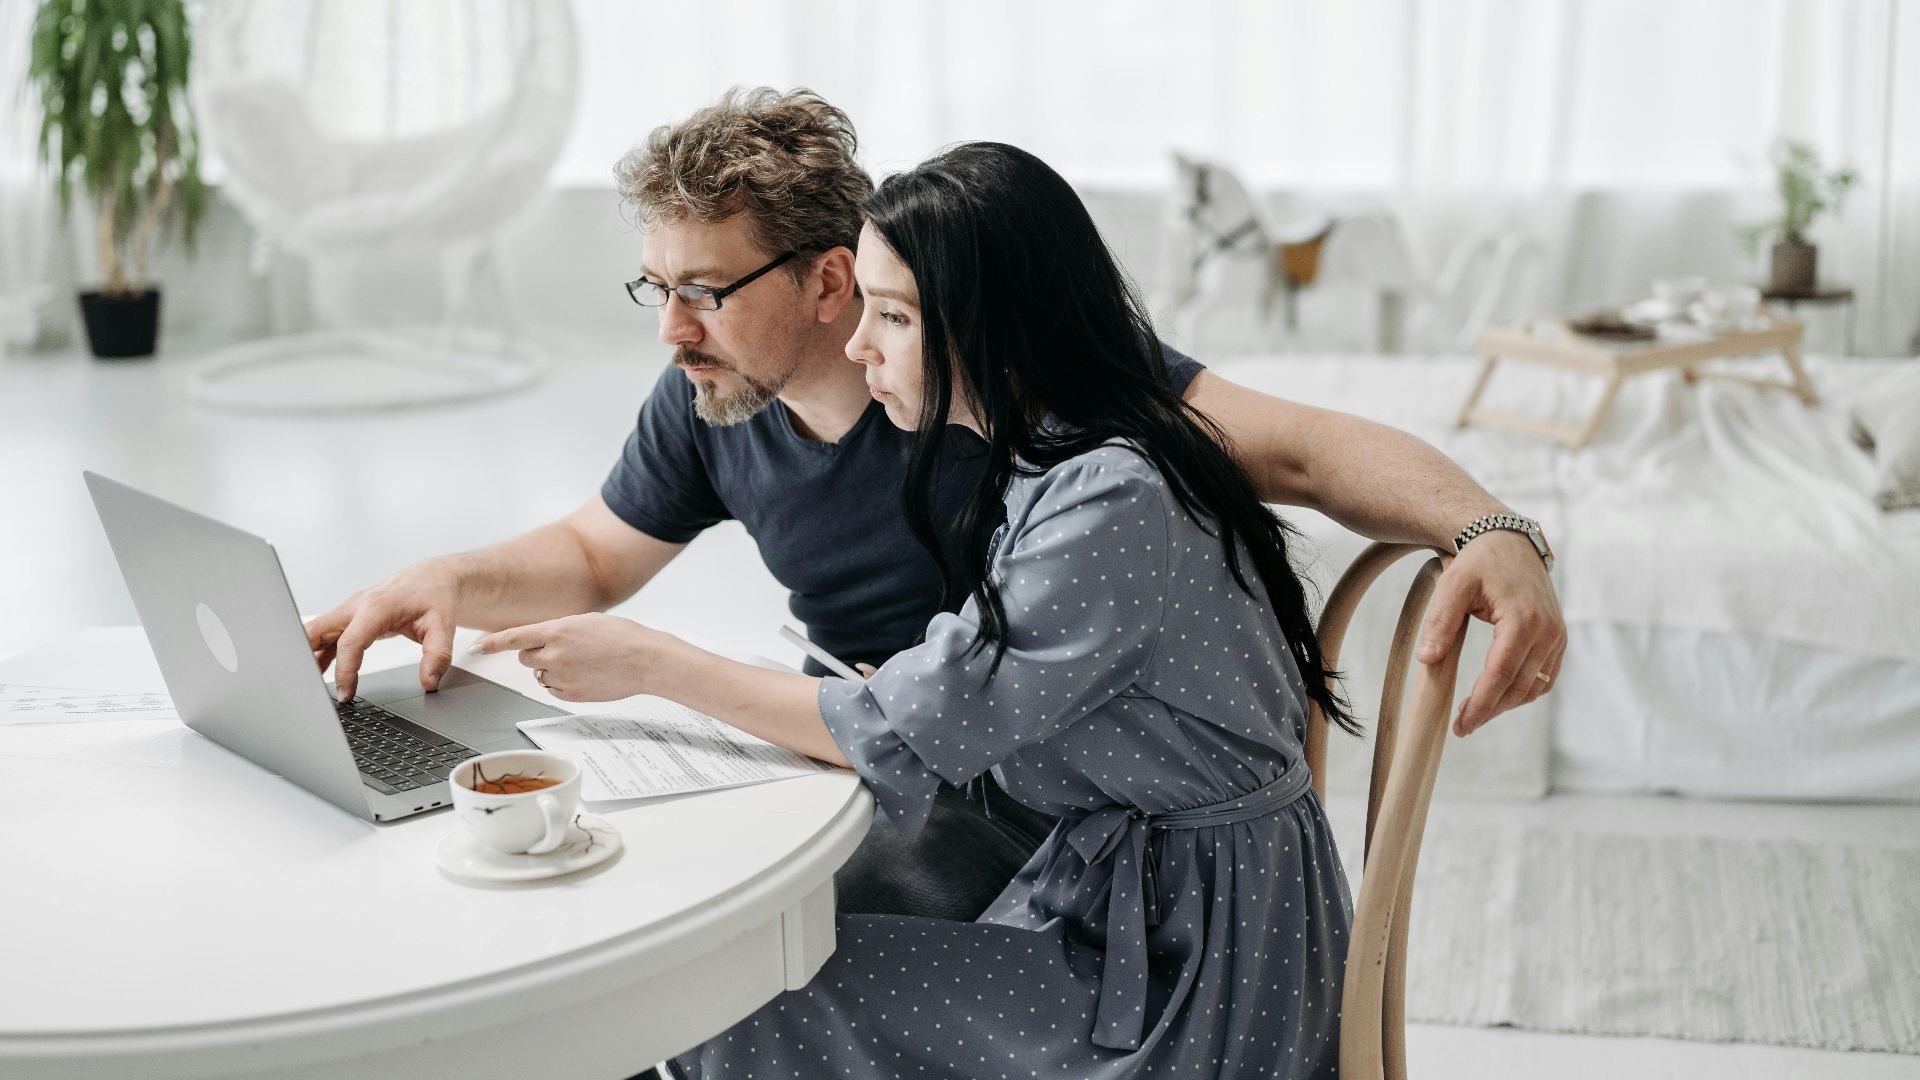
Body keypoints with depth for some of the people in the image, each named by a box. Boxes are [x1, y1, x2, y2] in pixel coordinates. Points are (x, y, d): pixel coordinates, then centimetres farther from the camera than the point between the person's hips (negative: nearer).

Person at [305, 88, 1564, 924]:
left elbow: (1287, 446, -23)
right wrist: (450, 582, -6)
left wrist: (1489, 531, -40)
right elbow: (593, 554, 15)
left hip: (1054, 808, -6)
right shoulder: (707, 406, -2)